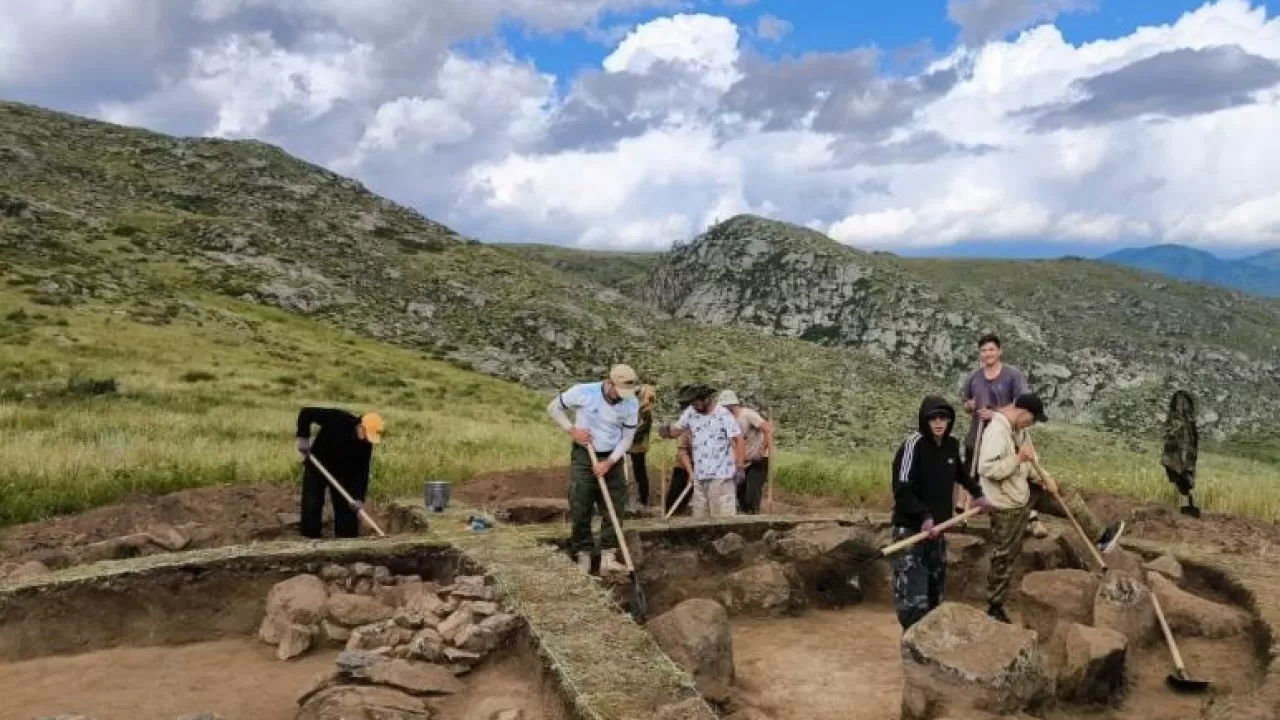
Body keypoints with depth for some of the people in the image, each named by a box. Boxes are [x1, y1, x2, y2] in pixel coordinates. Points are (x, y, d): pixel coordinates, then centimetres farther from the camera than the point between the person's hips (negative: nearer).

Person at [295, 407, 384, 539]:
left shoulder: (366, 443, -19)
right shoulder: (337, 419, -29)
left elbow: (362, 471, -17)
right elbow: (306, 413, -22)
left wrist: (359, 497, -25)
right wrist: (303, 437, -28)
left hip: (343, 471, 2)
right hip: (316, 465, -2)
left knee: (346, 506, -1)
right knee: (312, 504, -4)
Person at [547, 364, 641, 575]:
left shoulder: (631, 405, -11)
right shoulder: (583, 392, -18)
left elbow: (626, 438, -3)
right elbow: (553, 407, -4)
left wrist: (608, 463, -13)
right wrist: (572, 430, -14)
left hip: (612, 459, 2)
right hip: (583, 456, -2)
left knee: (614, 509, 0)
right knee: (581, 510, 0)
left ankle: (608, 557, 6)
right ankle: (583, 556, 10)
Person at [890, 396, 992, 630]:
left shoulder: (952, 444, 5)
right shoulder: (913, 444, -17)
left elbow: (959, 472, 29)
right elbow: (901, 490, -21)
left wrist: (977, 493, 31)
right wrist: (924, 516, -27)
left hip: (937, 527, 8)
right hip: (911, 528, -7)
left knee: (935, 588, 14)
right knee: (913, 595, -11)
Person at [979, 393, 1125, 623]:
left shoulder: (1019, 429, 1)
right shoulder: (996, 431, -29)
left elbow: (1029, 456, 14)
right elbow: (986, 468, -35)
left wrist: (1045, 476, -1)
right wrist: (1018, 458, -30)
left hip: (1024, 492, 9)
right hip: (1007, 505, -9)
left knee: (1066, 494, 14)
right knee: (1005, 556, 4)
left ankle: (1100, 536, 31)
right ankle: (995, 606, 19)